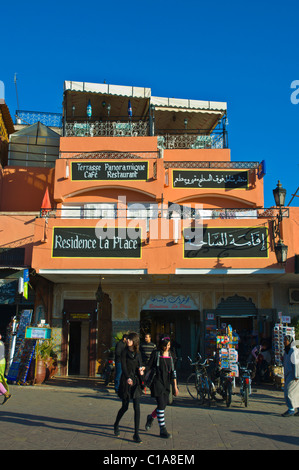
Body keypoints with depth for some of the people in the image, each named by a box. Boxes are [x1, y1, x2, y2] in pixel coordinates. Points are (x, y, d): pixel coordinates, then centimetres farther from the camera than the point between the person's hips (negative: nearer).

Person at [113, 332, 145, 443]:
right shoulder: (125, 352, -4)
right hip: (126, 381, -3)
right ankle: (116, 424, 36)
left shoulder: (138, 353, 8)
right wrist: (128, 378, -30)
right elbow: (123, 366, -14)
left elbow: (140, 366, 11)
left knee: (137, 408, -4)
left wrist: (141, 370, -14)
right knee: (125, 407, 7)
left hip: (136, 381, 3)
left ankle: (136, 434, 2)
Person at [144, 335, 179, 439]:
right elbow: (149, 367, -3)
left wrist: (175, 386, 11)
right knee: (161, 405, -10)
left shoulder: (170, 355, 8)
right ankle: (163, 430, 1)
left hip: (166, 383, 5)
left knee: (164, 405, 8)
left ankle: (151, 418, 36)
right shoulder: (156, 353, -6)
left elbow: (172, 371, 12)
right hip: (157, 382, -5)